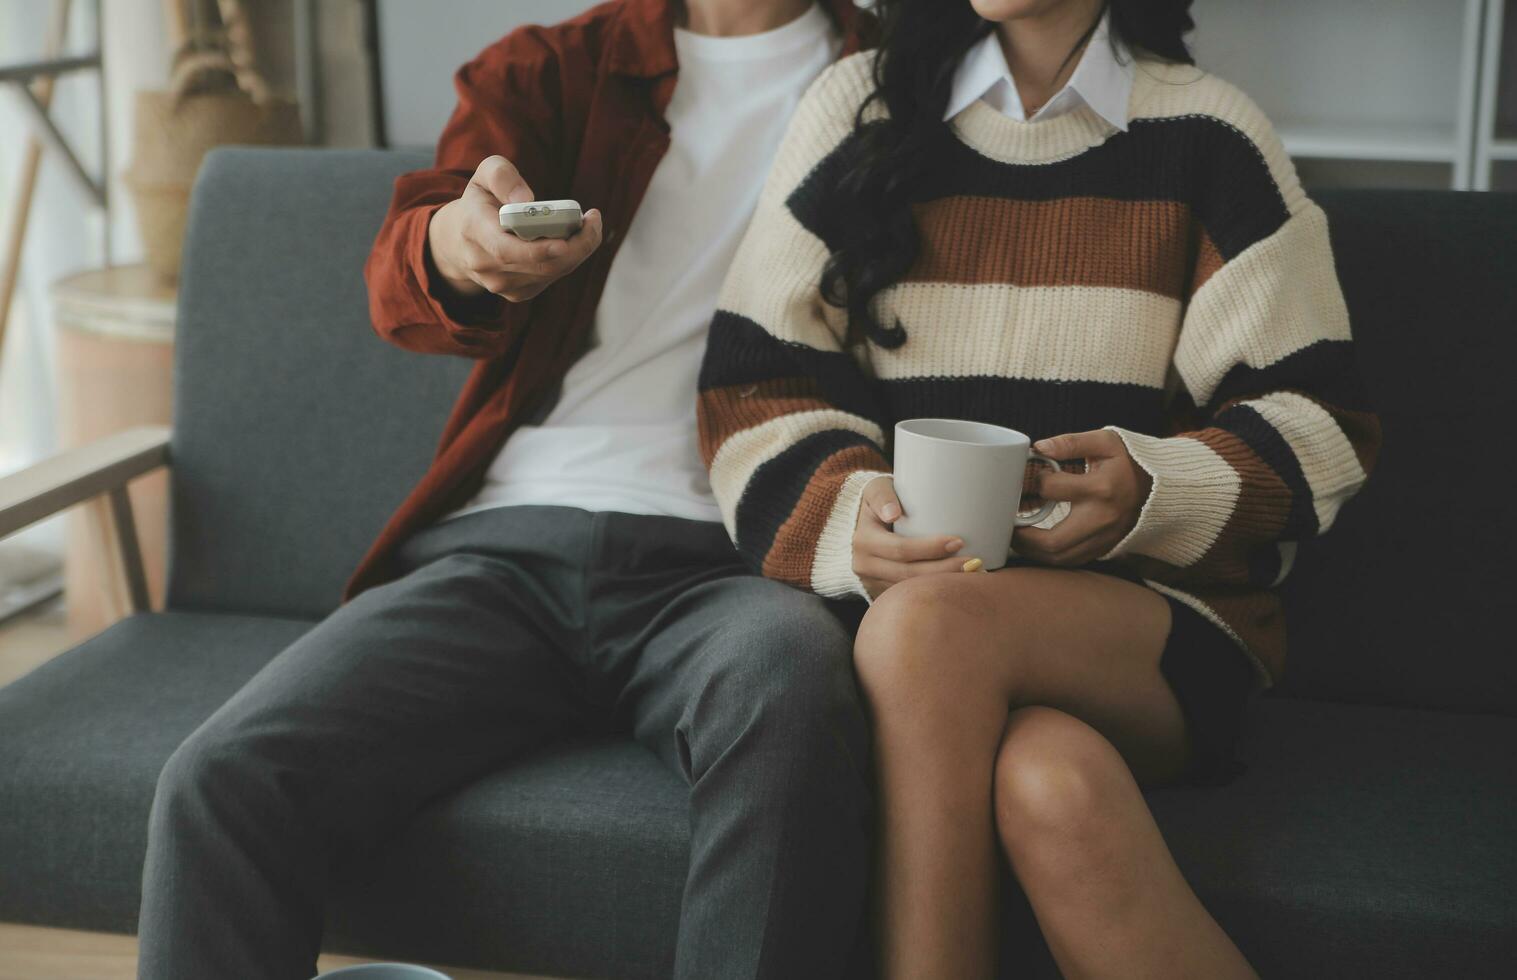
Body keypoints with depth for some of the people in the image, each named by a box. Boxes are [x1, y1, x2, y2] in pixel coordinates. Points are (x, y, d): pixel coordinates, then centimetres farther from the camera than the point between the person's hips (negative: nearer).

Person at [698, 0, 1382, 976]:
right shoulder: (861, 106, 12)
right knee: (1051, 782, -35)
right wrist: (850, 513, -13)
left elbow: (1318, 421, 6)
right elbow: (753, 381, 7)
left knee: (931, 625, -35)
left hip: (1158, 624, -1)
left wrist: (1157, 491, -15)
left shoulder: (1205, 134, 8)